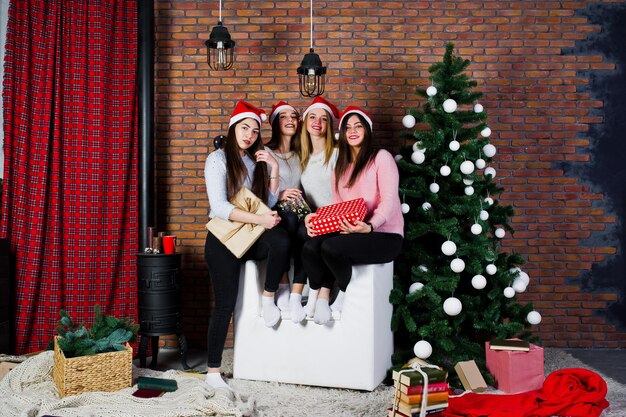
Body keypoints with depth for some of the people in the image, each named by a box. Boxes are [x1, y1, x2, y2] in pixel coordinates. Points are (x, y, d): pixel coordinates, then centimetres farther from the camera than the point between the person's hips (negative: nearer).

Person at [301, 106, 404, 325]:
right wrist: (318, 218, -8)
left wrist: (369, 226, -31)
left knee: (331, 247, -31)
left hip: (384, 234, -5)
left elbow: (388, 200, -13)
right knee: (310, 246, -24)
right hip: (350, 231, 6)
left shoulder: (381, 157, -2)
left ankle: (347, 294, -4)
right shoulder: (341, 167, 19)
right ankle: (322, 297, -10)